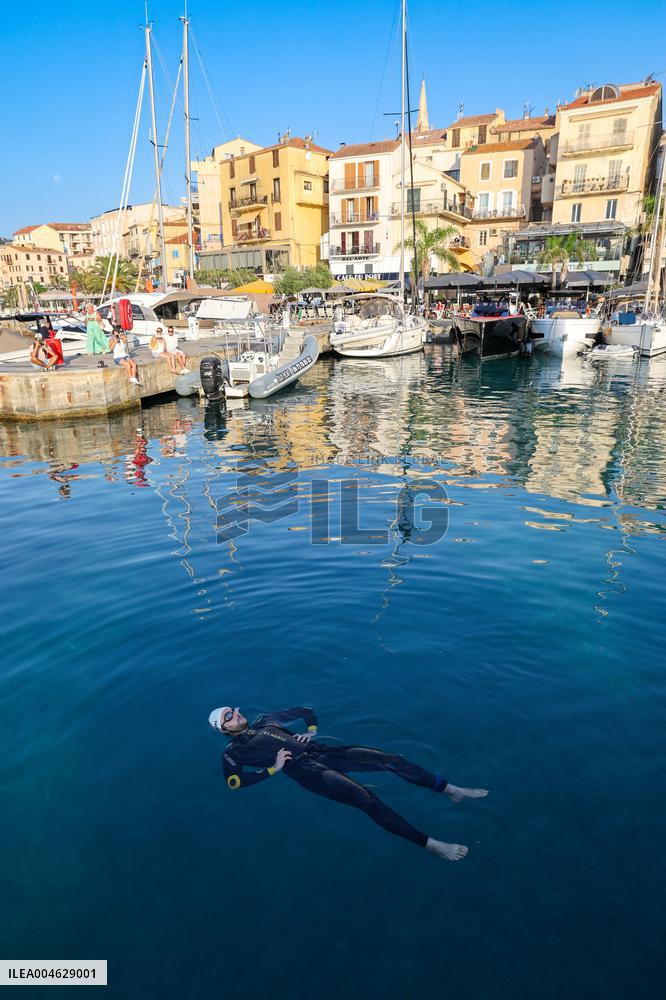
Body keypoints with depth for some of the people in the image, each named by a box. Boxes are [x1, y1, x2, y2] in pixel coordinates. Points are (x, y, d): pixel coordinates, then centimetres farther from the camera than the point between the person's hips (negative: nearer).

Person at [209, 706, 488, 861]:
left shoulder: (265, 720, 24)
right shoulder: (233, 752, 7)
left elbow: (306, 711, 29)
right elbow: (234, 782, -13)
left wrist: (311, 732, 8)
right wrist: (274, 769, -12)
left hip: (321, 751, 7)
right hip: (306, 770, -6)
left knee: (391, 759, -7)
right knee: (365, 797, -27)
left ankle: (454, 790, 0)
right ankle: (431, 844, -28)